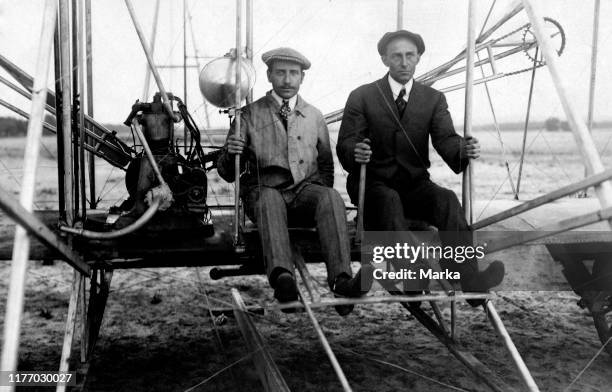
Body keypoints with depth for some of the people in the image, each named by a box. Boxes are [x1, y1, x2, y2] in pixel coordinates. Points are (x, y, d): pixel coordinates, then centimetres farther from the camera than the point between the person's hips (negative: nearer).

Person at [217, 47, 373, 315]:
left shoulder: (314, 117, 19)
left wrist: (320, 196, 4)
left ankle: (341, 280, -47)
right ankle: (281, 277, -59)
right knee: (269, 198, -37)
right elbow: (227, 174, 8)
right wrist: (230, 153, -17)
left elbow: (326, 165, 26)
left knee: (332, 197, -31)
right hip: (264, 190, -2)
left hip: (306, 191, 2)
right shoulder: (250, 115, 11)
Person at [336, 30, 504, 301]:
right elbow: (345, 144, -6)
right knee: (389, 200, -36)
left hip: (415, 184, 2)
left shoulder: (434, 99, 9)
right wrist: (355, 152, -32)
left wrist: (464, 150, -31)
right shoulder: (362, 97, 3)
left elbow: (445, 139, -6)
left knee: (447, 199, -29)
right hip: (373, 183, -2)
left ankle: (469, 279, -41)